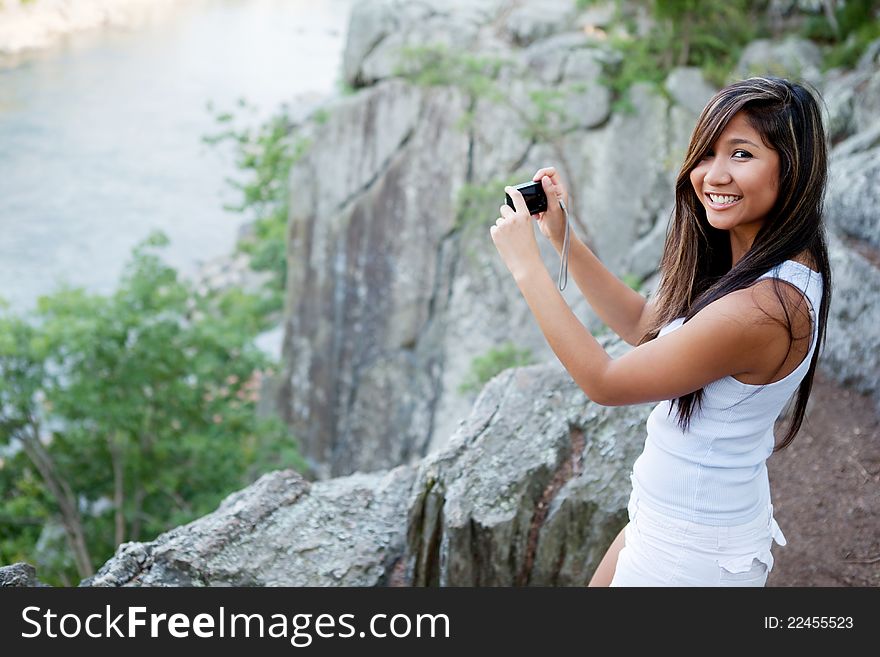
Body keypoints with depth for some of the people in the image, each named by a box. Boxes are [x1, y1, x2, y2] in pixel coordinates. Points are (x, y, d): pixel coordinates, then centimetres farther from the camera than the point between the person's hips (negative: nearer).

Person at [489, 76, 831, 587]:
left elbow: (605, 383, -23)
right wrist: (563, 236, 3)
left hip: (693, 557, -9)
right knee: (601, 583, 26)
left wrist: (527, 267, -18)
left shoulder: (763, 307, -32)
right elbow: (642, 324, 10)